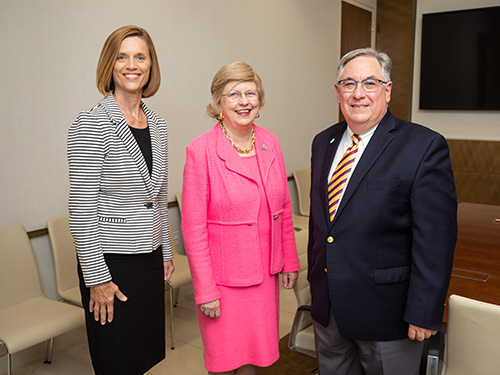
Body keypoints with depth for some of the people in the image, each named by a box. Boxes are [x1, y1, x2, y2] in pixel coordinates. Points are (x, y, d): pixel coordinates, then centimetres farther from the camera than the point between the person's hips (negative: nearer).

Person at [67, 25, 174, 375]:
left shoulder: (157, 124, 7)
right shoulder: (91, 124, -13)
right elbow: (82, 206, -15)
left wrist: (166, 252, 14)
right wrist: (97, 277, -15)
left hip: (150, 258, 6)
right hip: (110, 260, -6)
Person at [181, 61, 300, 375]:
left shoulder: (270, 143, 1)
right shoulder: (201, 151, -14)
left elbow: (284, 208, 9)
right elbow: (193, 228, -13)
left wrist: (290, 262, 10)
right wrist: (205, 290, -12)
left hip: (265, 272, 5)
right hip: (224, 275, -4)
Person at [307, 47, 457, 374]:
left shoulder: (425, 147, -15)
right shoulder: (323, 142, 5)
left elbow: (435, 240, -17)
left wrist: (424, 314, -17)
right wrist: (315, 275, 15)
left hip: (385, 308, -5)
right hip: (327, 306, 6)